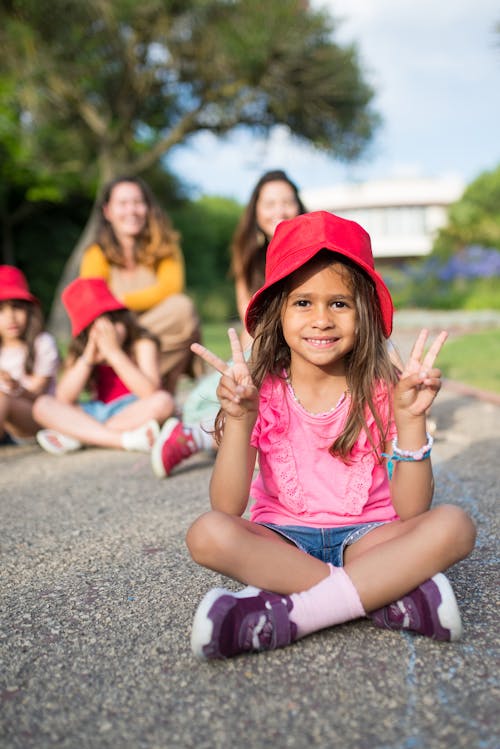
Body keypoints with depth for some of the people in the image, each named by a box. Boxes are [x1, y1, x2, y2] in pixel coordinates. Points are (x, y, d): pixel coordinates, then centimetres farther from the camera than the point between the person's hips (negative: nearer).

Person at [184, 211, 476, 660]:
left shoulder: (381, 392, -6)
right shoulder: (263, 393, -7)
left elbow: (411, 511, -10)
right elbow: (227, 508, -14)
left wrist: (410, 420, -22)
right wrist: (239, 420, -27)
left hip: (365, 536, 0)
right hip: (283, 541, 0)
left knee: (454, 525, -26)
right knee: (207, 533, -28)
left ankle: (285, 615, -28)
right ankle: (387, 595, -25)